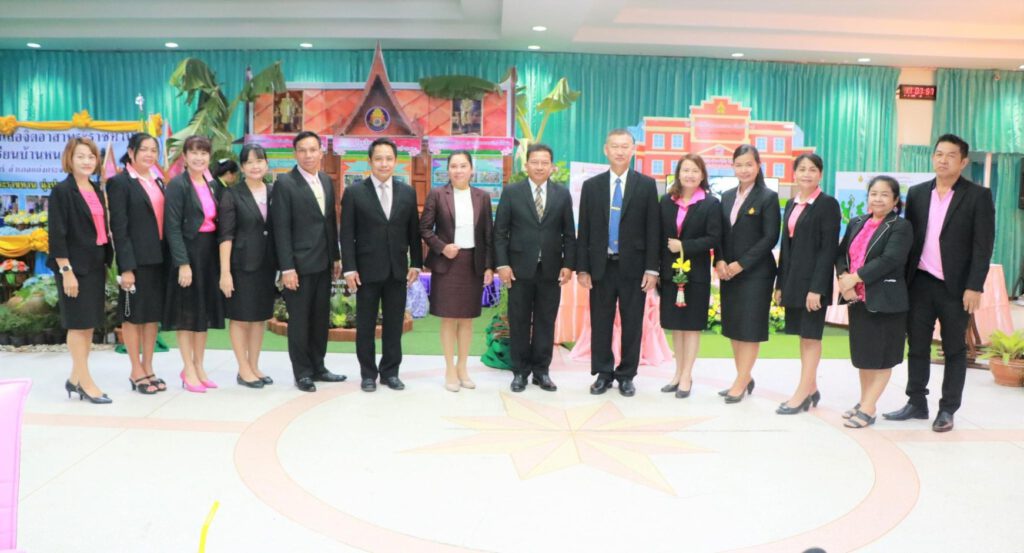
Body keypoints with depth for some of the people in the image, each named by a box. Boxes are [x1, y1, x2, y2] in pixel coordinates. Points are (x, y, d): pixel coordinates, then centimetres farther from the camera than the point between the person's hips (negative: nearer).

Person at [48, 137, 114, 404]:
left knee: (90, 323, 11)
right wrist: (66, 271, -18)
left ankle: (75, 379, 21)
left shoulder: (97, 191, 13)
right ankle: (86, 382, 6)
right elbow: (57, 235, -13)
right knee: (78, 323, -1)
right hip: (74, 265, -7)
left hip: (96, 265, 7)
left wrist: (107, 262, 11)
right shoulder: (62, 191, -9)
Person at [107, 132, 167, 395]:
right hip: (136, 260, -6)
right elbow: (119, 228, -12)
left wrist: (168, 258, 8)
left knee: (154, 313, 11)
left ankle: (148, 368, 21)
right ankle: (136, 372, 12)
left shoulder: (158, 182, 13)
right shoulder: (119, 183, -7)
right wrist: (126, 267, -17)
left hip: (159, 258, 7)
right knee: (133, 315, 4)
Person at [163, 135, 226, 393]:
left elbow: (218, 222, 10)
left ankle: (199, 367, 21)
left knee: (205, 310, 11)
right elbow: (172, 227, -14)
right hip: (187, 253, -6)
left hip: (210, 253, 6)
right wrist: (183, 263, -20)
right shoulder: (177, 185, -8)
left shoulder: (214, 186, 10)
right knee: (187, 312, 2)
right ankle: (189, 371, 10)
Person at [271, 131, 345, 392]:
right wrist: (287, 268, -17)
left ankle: (318, 367, 25)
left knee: (321, 318, 13)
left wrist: (336, 257, 12)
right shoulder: (285, 183, -9)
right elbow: (281, 229, -13)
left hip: (323, 263, 6)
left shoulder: (327, 181, 10)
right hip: (299, 264, -6)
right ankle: (302, 373, 14)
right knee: (299, 320, 4)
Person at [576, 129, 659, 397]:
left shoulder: (646, 185, 2)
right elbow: (584, 231, 4)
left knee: (632, 324, 6)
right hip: (601, 266, 1)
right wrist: (582, 268, -1)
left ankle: (626, 376, 19)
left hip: (633, 267, -1)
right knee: (600, 323, 7)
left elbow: (652, 229, 0)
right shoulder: (591, 185, 5)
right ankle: (603, 374, 20)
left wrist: (651, 269, -6)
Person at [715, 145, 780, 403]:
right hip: (728, 272, 6)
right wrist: (720, 261, -6)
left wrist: (741, 264, -15)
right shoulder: (727, 196, 12)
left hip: (756, 273, -6)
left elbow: (770, 237, -11)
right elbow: (720, 234, 12)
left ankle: (740, 384, 4)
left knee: (750, 329, -1)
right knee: (733, 327, 10)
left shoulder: (768, 197, -5)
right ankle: (745, 379, 21)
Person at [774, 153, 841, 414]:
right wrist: (780, 283, 11)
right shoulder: (791, 203, 13)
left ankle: (802, 393, 4)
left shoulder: (828, 204, -7)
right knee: (803, 335, 11)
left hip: (813, 279, -7)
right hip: (793, 279, 7)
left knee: (811, 335, 0)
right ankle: (811, 389, 21)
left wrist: (817, 287, -19)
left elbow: (829, 248, -13)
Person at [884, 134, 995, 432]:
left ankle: (947, 410, 15)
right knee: (917, 346, 9)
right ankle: (916, 403, 20)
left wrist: (975, 287, -13)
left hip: (955, 286, -4)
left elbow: (983, 246, -7)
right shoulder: (917, 193, 8)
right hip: (920, 283, 4)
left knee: (954, 349, 7)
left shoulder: (978, 196, -3)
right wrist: (903, 279, 3)